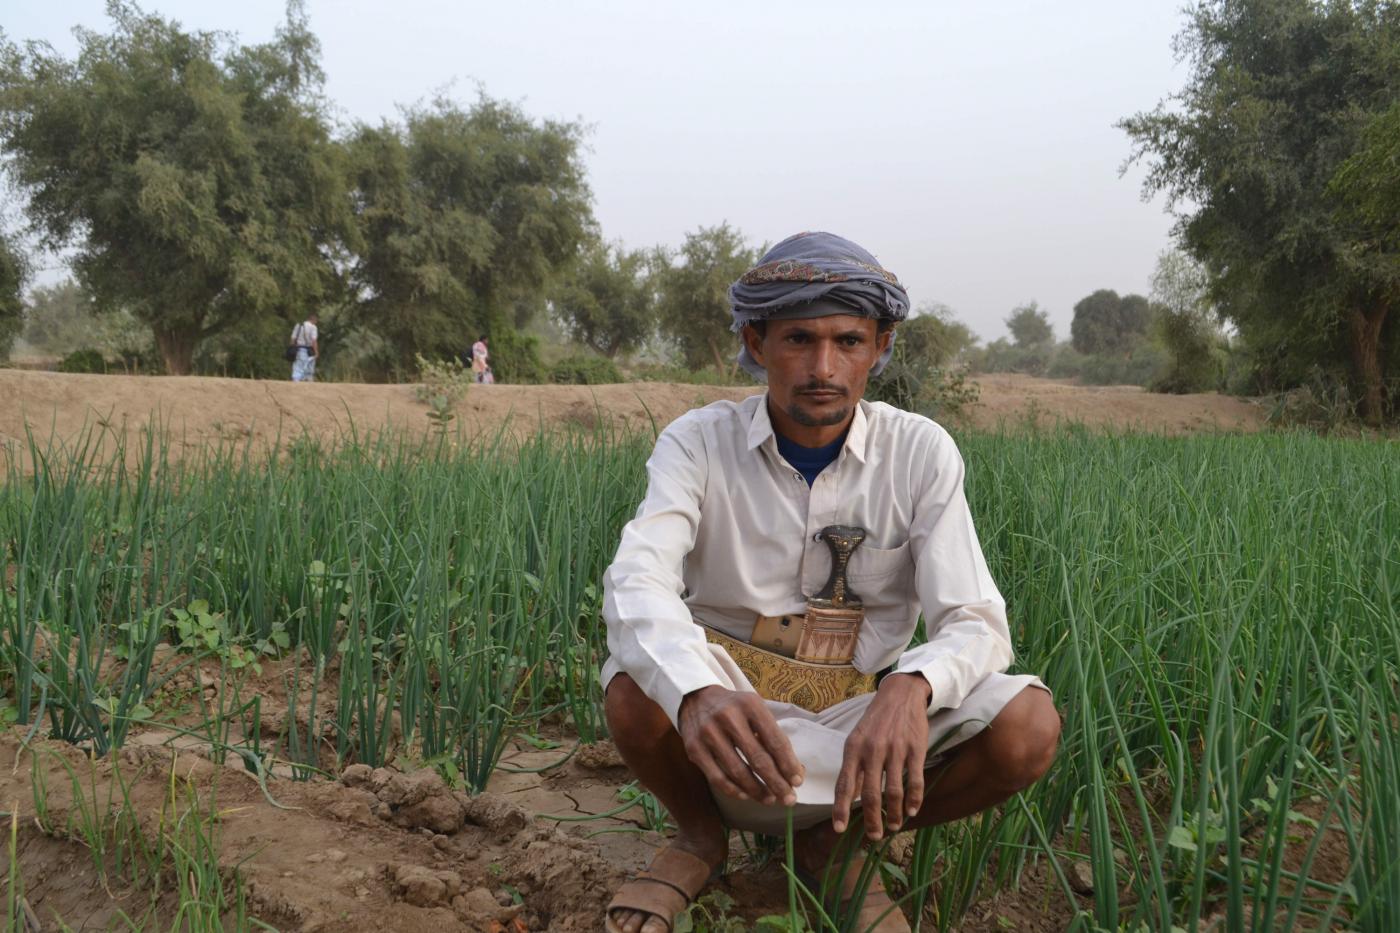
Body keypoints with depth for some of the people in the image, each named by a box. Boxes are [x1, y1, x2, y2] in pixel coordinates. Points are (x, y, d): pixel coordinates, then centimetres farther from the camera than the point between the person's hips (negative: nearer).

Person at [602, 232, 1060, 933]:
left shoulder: (921, 453, -7)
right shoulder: (698, 443, -10)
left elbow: (977, 623, -14)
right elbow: (635, 583, -27)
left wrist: (910, 688, -39)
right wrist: (695, 693, -51)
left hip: (864, 723, 2)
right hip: (729, 714, -1)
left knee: (1027, 726, -24)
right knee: (637, 688, -34)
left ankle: (838, 844, 4)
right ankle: (700, 837, 3)